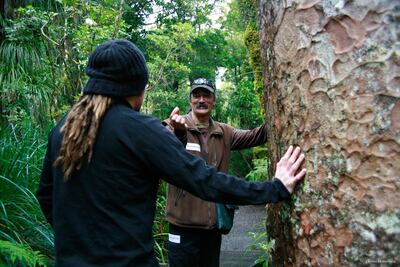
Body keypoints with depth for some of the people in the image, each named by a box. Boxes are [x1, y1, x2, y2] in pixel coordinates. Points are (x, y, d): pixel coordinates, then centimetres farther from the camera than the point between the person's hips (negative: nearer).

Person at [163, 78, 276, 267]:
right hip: (184, 225, -5)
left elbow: (255, 136, 2)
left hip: (214, 224, 5)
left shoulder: (224, 133, 9)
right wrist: (178, 131, -52)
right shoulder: (175, 127, -8)